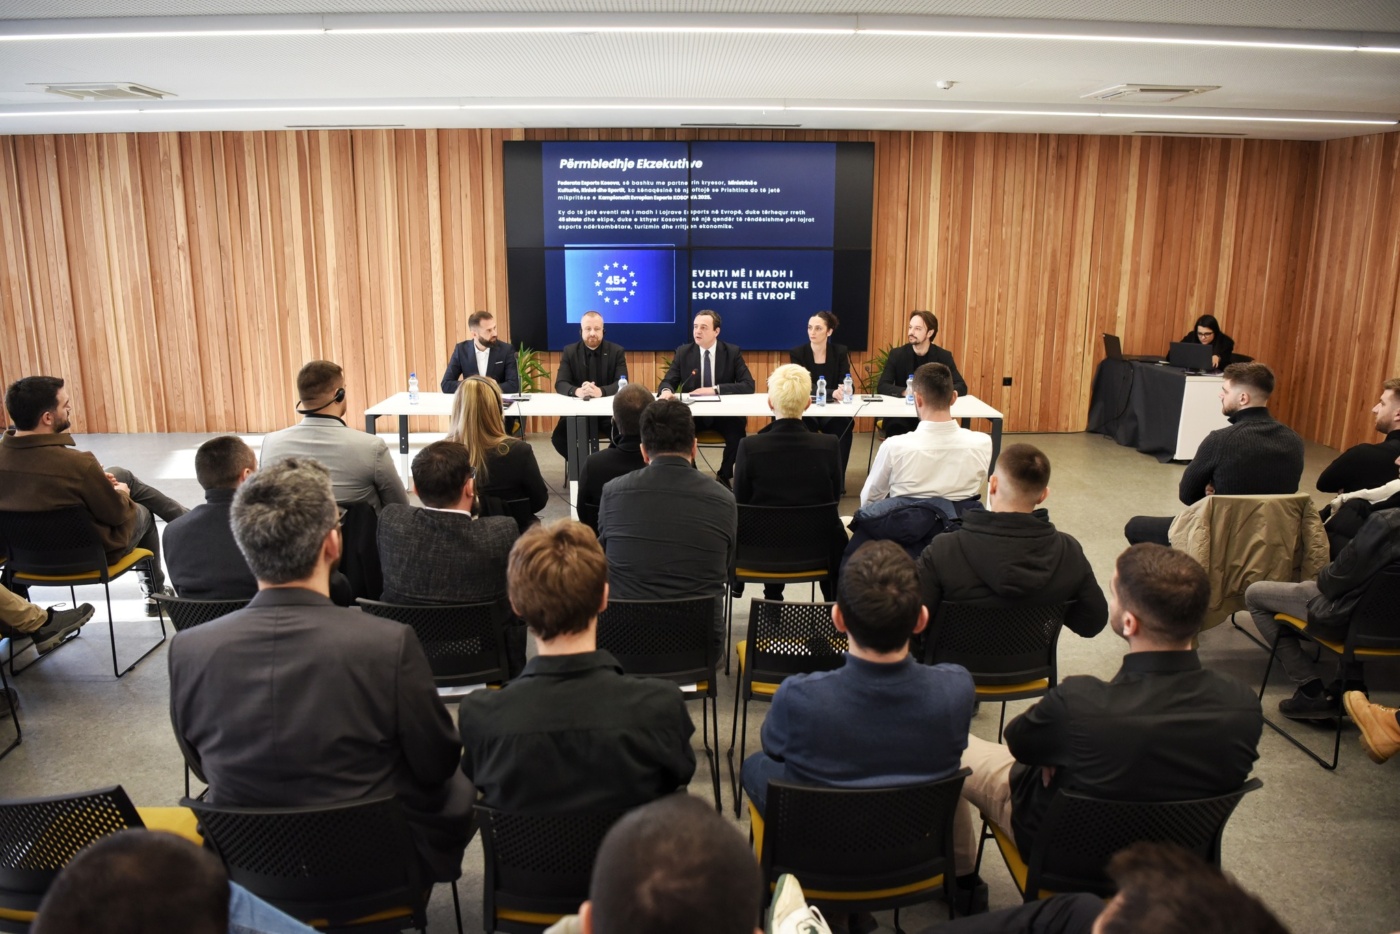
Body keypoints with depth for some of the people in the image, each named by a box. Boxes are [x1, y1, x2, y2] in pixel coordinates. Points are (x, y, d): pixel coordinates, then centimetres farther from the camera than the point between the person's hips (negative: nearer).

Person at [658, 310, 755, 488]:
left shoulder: (733, 352, -1)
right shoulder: (683, 352, 3)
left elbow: (748, 385, -10)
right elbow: (668, 382, 3)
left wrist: (715, 390, -21)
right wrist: (667, 390, -24)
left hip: (723, 412, -1)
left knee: (737, 431, -31)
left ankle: (725, 476, -3)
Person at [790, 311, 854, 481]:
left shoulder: (840, 351, -1)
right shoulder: (797, 353, -6)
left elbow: (848, 385, -7)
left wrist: (844, 392, -34)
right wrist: (833, 393, -35)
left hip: (832, 412, 1)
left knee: (845, 424, -31)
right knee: (803, 428, -35)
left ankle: (837, 479, -21)